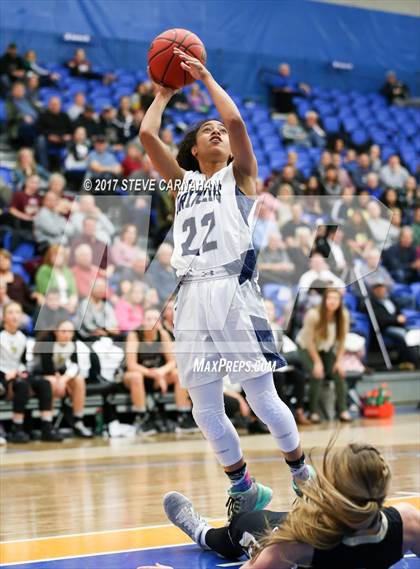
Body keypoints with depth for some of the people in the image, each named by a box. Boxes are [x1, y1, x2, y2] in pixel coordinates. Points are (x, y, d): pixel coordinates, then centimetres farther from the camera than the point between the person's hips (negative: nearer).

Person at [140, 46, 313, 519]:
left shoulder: (239, 175, 13)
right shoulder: (182, 181, 22)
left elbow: (235, 120, -3)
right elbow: (147, 134, 11)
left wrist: (206, 77, 8)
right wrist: (163, 93, 23)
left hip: (232, 290, -4)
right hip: (191, 296, 4)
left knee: (261, 398, -4)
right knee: (205, 409, 5)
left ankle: (302, 475, 15)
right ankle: (242, 487, 21)